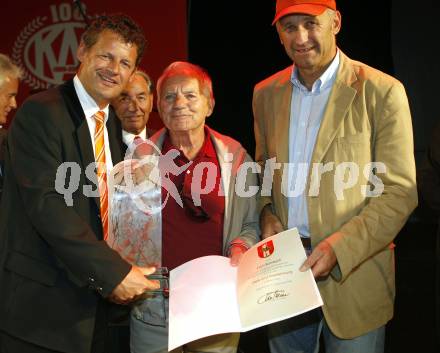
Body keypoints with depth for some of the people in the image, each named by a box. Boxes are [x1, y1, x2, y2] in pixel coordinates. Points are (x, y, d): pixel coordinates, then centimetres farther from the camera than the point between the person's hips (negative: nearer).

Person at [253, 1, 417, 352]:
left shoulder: (382, 91, -10)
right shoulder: (266, 93, 6)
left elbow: (400, 192, -10)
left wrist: (339, 247, -21)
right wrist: (267, 213, -3)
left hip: (353, 268, -4)